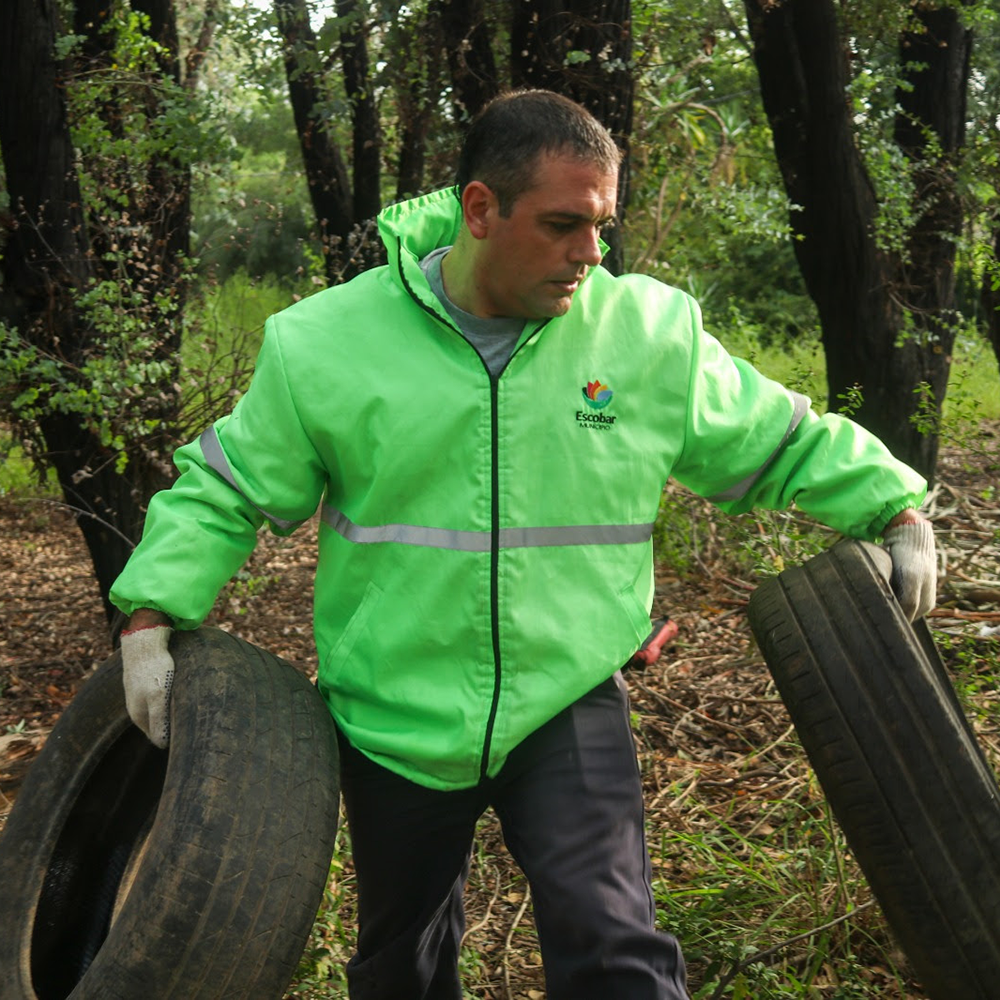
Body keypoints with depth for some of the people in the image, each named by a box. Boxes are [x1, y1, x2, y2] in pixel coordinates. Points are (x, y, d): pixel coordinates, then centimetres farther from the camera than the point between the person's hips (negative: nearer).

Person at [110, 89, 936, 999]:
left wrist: (895, 507, 0)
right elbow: (224, 489, -1)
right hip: (395, 718, 1)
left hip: (569, 704, 0)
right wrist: (153, 614, -11)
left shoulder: (654, 331, -8)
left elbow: (781, 440, 5)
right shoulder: (325, 342, -11)